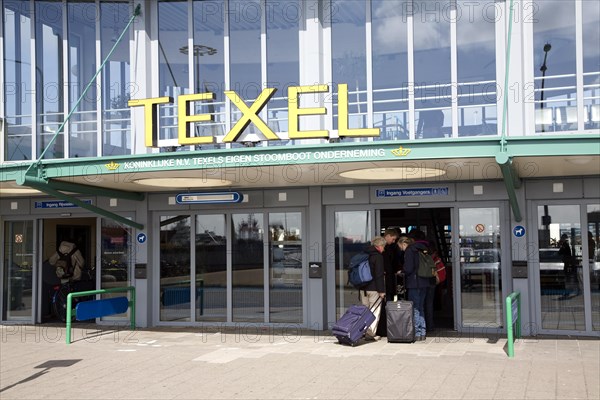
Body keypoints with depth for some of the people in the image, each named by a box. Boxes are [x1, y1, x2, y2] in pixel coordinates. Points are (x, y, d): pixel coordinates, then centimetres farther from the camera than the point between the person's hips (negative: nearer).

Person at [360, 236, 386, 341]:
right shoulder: (378, 256, -11)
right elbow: (379, 275, -15)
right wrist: (381, 290, -14)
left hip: (363, 288, 7)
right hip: (374, 289, -7)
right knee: (375, 311, -3)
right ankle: (371, 333, -9)